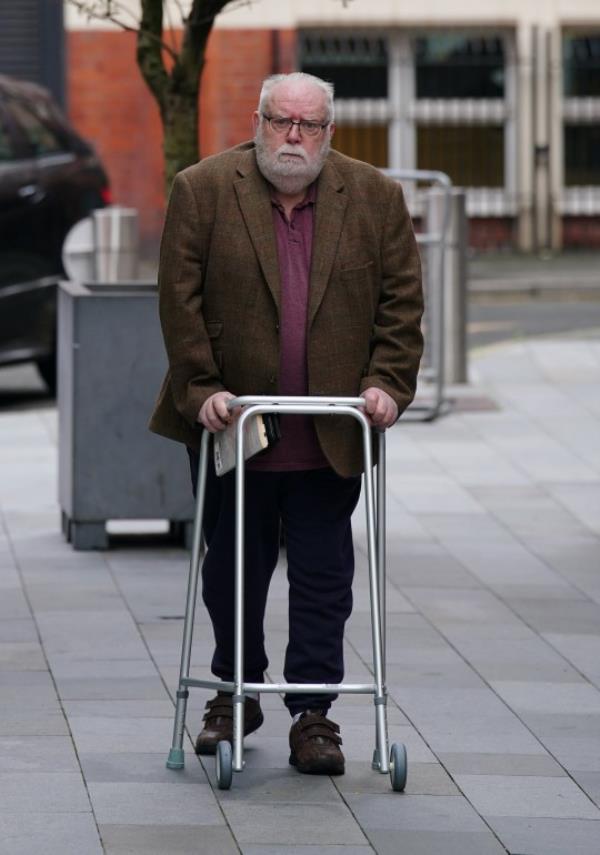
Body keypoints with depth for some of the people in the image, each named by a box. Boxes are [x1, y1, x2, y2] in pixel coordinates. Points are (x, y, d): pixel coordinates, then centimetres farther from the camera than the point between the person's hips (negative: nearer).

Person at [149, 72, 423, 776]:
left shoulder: (375, 198, 3)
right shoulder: (202, 191, -2)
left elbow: (401, 301, 4)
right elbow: (180, 300, -4)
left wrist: (387, 382, -7)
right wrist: (202, 388, -11)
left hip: (330, 434, 0)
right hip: (233, 426, 0)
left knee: (323, 578, 1)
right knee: (233, 571, 11)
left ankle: (313, 713, 8)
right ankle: (235, 693, 28)